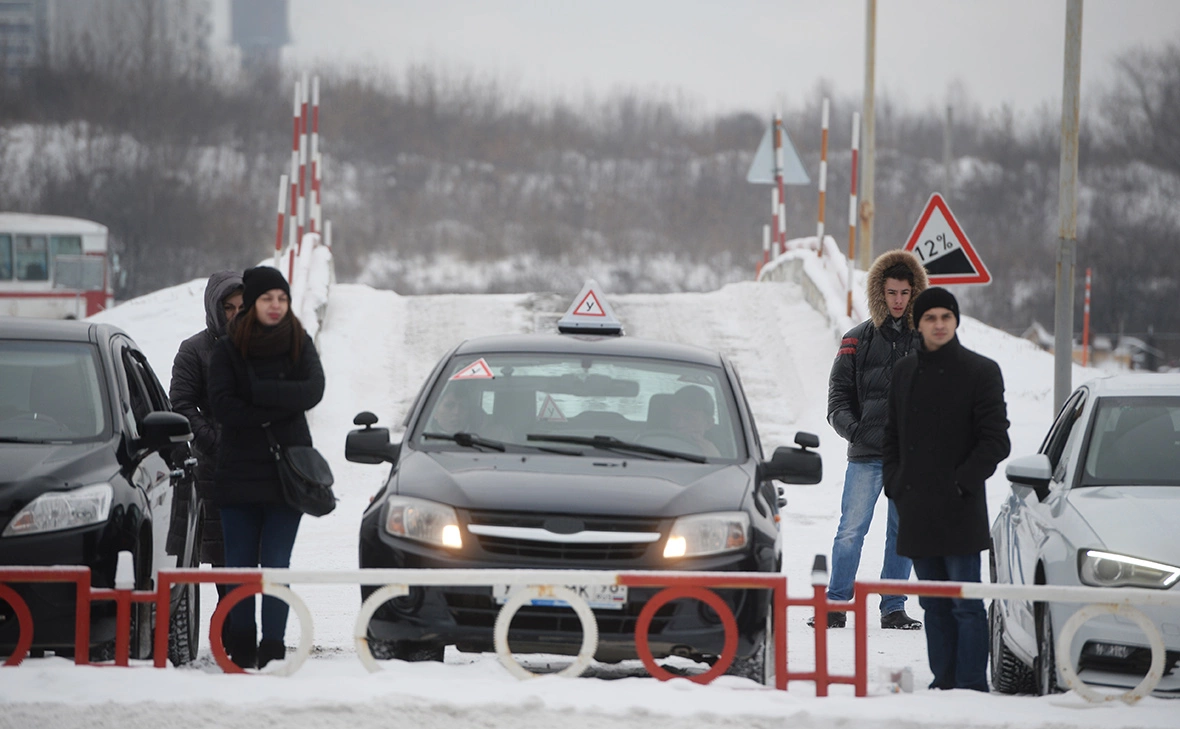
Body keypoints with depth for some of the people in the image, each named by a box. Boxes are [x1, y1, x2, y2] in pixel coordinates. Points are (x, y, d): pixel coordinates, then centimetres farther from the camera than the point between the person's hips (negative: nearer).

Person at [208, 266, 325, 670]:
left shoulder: (300, 345, 8)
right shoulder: (227, 350, 4)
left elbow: (312, 391, -9)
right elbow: (223, 406, -9)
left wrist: (257, 393, -15)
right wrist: (274, 413, -14)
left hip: (287, 470, 0)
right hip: (239, 470, 0)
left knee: (276, 563, -4)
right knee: (240, 563, 1)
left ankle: (273, 647, -5)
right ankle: (241, 647, 7)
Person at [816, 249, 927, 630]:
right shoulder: (859, 339, 5)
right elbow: (839, 391, 6)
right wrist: (850, 427, -10)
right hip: (866, 454, -1)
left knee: (903, 532, 7)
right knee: (851, 530, -5)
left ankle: (893, 607, 14)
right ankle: (836, 604, 1)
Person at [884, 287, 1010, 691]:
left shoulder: (980, 371, -3)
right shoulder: (904, 372, 14)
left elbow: (995, 440, -5)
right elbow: (892, 435, 20)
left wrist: (962, 484, -12)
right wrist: (894, 483, 6)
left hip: (959, 511, -6)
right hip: (915, 512, 6)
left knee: (965, 604, -7)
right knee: (933, 605, 10)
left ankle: (971, 685, -6)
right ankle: (943, 682, 15)